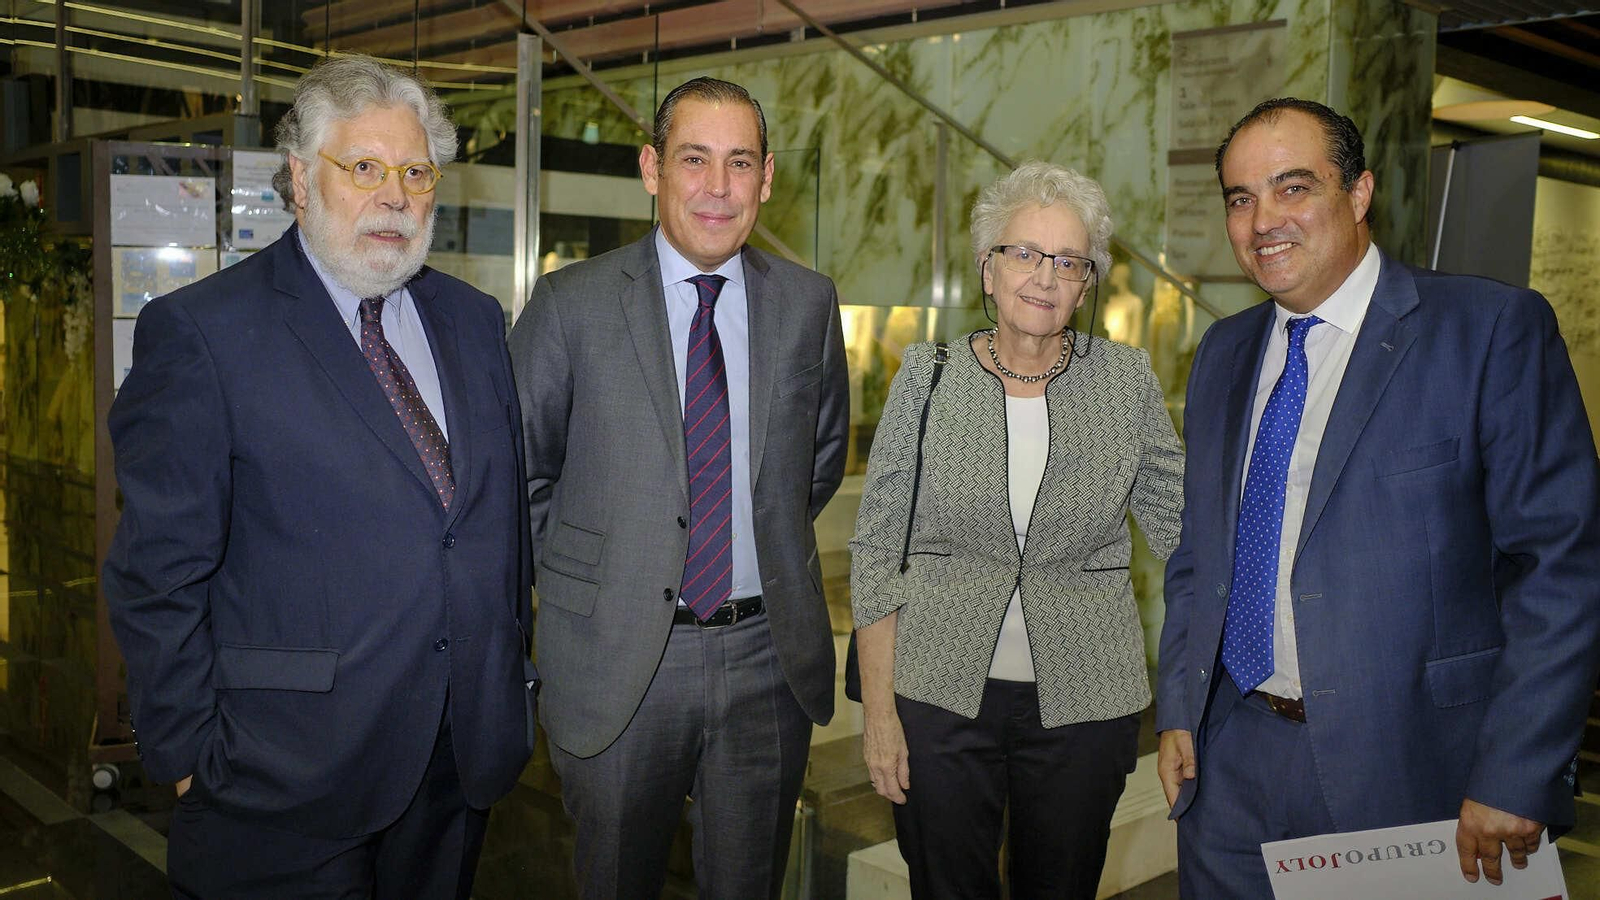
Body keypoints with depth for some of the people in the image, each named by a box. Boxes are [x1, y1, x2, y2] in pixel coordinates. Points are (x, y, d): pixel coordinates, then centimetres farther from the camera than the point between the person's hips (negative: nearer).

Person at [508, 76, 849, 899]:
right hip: (616, 656, -2)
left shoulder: (807, 302, 3)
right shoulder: (570, 304, -6)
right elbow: (514, 469, 2)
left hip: (769, 652, 2)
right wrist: (575, 572, 2)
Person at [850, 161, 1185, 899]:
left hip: (1083, 703, 1)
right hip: (940, 698, 0)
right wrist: (879, 708, -4)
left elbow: (1185, 534, 6)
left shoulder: (1126, 381, 0)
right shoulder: (929, 379, -2)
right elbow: (875, 549, -1)